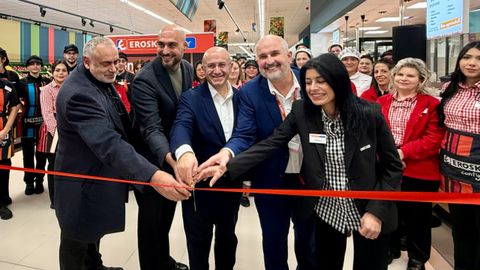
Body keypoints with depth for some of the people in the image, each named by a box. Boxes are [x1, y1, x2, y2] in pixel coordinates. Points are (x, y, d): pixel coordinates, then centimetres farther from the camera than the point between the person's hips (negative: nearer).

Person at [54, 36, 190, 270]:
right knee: (77, 241, 11)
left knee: (94, 231, 28)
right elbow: (107, 142, -42)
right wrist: (152, 176, -51)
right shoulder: (78, 93, -30)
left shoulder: (102, 80, 0)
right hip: (83, 183, -9)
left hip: (97, 175, 9)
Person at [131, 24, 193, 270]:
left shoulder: (188, 68, -3)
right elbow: (152, 128, -35)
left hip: (175, 152, 7)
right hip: (152, 157, -7)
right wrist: (172, 159, -53)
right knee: (151, 215, 7)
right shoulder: (144, 79, -26)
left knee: (168, 212, 23)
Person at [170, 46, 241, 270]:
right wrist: (185, 151, -52)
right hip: (200, 182, -3)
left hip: (232, 182, 4)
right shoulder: (191, 98, -12)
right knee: (199, 241, 16)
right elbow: (181, 127, -30)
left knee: (228, 236, 23)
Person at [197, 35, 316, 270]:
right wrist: (228, 152, -41)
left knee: (309, 240, 24)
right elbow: (244, 135, -19)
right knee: (274, 243, 16)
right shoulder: (249, 92, -12)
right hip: (272, 181, -2)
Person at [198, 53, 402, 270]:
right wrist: (228, 167, -26)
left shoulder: (369, 114, -16)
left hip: (369, 210, -2)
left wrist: (377, 211, -15)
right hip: (326, 210, 2)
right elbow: (271, 144, -15)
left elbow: (392, 166, -9)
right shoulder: (302, 111, -10)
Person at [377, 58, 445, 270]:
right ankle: (390, 249, 39)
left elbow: (434, 139, -13)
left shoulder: (431, 104, -5)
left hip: (418, 171, -3)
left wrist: (403, 152, -20)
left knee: (417, 217, 11)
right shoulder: (381, 102, 6)